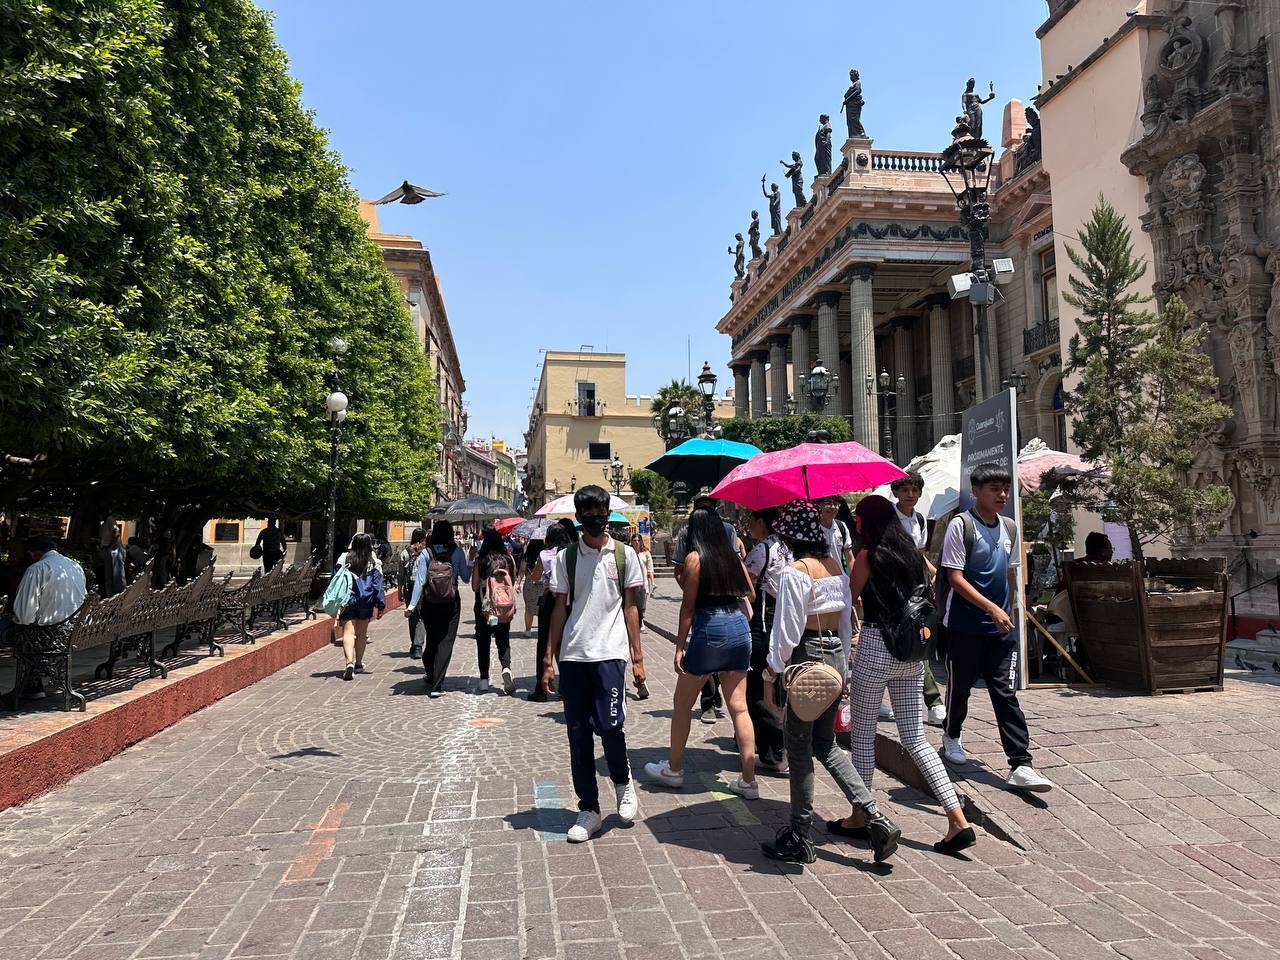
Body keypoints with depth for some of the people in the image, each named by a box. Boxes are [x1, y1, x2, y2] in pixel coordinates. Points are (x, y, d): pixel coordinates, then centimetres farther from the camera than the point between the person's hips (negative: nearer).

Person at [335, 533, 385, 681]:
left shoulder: (344, 559, -1)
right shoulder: (373, 562, -3)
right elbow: (378, 585, -3)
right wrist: (380, 605, 1)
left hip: (348, 600, -1)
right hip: (366, 601, 1)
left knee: (348, 632, -4)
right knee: (362, 633, 14)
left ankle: (349, 662, -24)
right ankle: (358, 664, 25)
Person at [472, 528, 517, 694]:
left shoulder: (480, 559, -8)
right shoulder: (508, 558, -4)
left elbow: (475, 586, -5)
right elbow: (513, 583, 3)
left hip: (484, 606, -1)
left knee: (483, 642, 11)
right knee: (503, 640, 11)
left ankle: (484, 680, 12)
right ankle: (506, 668, -15)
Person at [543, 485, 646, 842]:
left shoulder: (624, 554, 5)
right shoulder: (566, 557, 7)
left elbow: (630, 607, 6)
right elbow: (560, 609, 8)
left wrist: (637, 656, 2)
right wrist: (549, 658, 4)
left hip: (610, 652, -2)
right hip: (572, 655, 2)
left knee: (609, 724, -12)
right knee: (578, 732, 4)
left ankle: (623, 781, 20)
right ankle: (588, 810, 17)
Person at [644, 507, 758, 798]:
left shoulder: (695, 557, -5)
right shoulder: (733, 556, 9)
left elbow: (688, 605, -8)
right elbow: (751, 594, 16)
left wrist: (680, 646, -5)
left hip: (708, 629, -5)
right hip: (740, 627, 5)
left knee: (682, 703, 12)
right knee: (739, 706, 8)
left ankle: (674, 769, 23)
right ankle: (748, 780, 9)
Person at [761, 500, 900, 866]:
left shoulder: (794, 572, -16)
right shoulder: (836, 565, 7)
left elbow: (786, 630, -16)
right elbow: (847, 618, 12)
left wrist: (771, 675, -7)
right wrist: (843, 666, 19)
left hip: (806, 659, -7)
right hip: (836, 656, 7)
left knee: (799, 749, 6)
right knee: (825, 744, 18)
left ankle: (799, 839, 17)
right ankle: (876, 818, 9)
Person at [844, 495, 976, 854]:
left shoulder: (869, 556, -10)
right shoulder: (912, 553, 8)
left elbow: (850, 598, -1)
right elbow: (930, 575, 26)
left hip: (875, 648, -6)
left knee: (862, 736, 8)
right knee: (915, 739, 10)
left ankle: (858, 819, 19)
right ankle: (958, 821, 4)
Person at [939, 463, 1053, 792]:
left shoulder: (1009, 528, 8)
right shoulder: (961, 525, -11)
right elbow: (955, 577, -16)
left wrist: (1008, 612, 17)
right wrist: (992, 608, -23)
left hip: (1000, 628, 4)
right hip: (965, 625, -4)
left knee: (1006, 694, 0)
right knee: (960, 686, 12)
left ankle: (1021, 766, -1)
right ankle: (952, 738, 36)